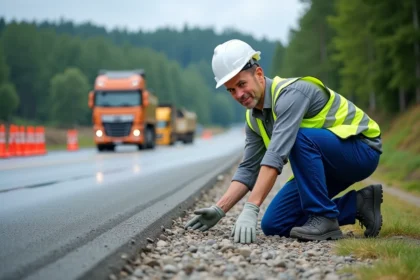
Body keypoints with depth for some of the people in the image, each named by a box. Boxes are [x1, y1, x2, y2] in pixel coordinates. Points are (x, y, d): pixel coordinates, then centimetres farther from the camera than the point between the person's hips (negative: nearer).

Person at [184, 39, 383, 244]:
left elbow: (275, 156, -37)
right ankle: (358, 204, 6)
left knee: (299, 137, -36)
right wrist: (219, 210, -10)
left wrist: (250, 210, -43)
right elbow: (248, 169, 3)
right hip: (322, 164, 8)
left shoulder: (290, 93, -27)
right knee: (273, 225, -1)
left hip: (361, 149, -8)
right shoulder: (254, 118, 1)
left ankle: (325, 218, -20)